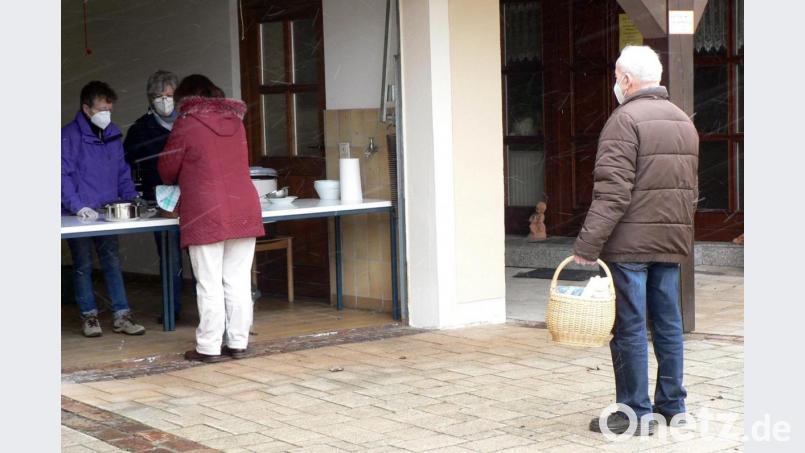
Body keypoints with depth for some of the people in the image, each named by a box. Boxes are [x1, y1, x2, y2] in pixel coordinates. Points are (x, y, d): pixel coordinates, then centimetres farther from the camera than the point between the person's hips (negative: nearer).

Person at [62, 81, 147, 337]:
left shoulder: (113, 134, 7)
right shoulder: (70, 135, -10)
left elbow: (122, 172, 13)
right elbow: (63, 175, -13)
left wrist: (132, 199, 1)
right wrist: (78, 207, -21)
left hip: (107, 213, 4)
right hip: (79, 216, -4)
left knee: (112, 262, 5)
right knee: (83, 265, 7)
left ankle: (122, 316, 8)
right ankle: (89, 316, 16)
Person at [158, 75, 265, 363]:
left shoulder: (187, 123, -3)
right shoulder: (235, 121, 12)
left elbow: (168, 168, 2)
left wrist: (175, 183, 26)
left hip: (206, 215, -5)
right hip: (244, 211, 5)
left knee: (209, 285, 0)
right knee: (238, 282, 7)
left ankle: (209, 347, 3)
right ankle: (238, 343, 12)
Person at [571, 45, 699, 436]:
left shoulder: (626, 119, -12)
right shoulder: (684, 121, 14)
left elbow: (612, 192, -19)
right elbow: (691, 189, 18)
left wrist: (586, 246, -19)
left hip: (630, 243, -8)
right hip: (672, 242, 8)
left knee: (630, 328, -2)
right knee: (668, 325, 12)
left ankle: (636, 411, 3)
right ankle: (673, 406, 19)